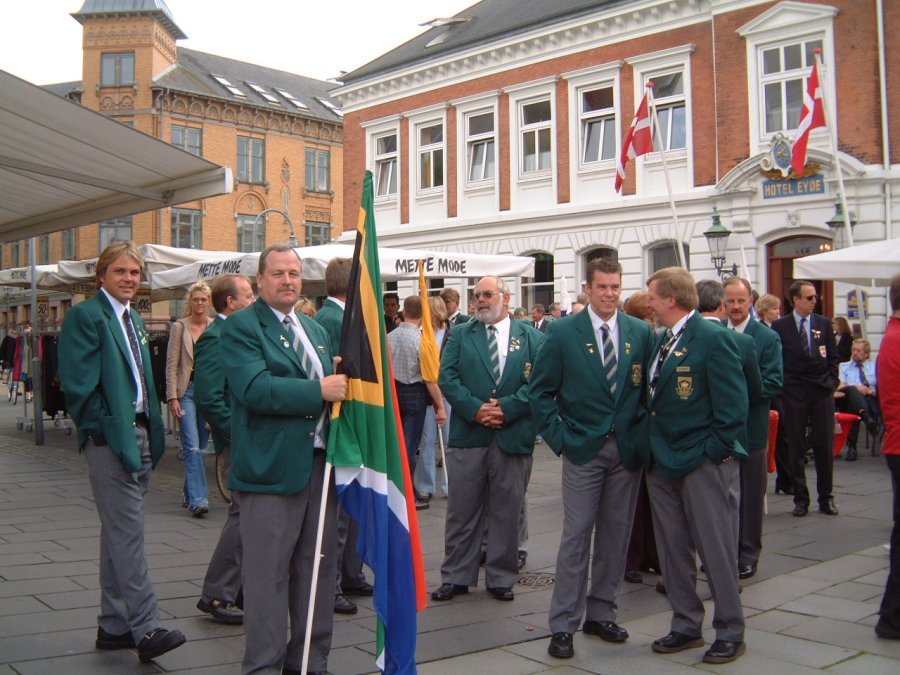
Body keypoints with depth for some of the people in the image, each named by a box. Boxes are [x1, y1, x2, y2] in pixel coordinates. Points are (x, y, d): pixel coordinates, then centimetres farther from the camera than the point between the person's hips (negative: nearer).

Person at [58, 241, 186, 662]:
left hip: (137, 436, 9)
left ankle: (113, 626, 21)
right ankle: (145, 629, -6)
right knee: (128, 531, -9)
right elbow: (78, 383, -15)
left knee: (119, 532, 13)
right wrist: (105, 430, -15)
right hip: (108, 438, -9)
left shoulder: (134, 320, 19)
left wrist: (151, 430, 13)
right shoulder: (85, 315, -8)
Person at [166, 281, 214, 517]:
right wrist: (172, 397, -8)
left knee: (200, 446, 11)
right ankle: (198, 499, -14)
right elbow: (171, 364, -1)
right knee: (192, 446, -11)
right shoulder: (179, 327, 1)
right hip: (187, 390, -3)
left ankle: (189, 493, 26)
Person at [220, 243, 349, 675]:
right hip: (270, 466, -7)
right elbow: (254, 389, -20)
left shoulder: (316, 330, 20)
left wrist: (341, 380, -1)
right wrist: (320, 390, -22)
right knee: (268, 574, -1)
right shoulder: (241, 327, -5)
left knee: (317, 570, 14)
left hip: (320, 462, 7)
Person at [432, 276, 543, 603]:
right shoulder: (460, 335, 9)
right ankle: (456, 576, 19)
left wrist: (506, 408, -15)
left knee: (506, 512, 8)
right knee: (462, 511, 7)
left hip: (514, 437, 0)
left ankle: (501, 578, 21)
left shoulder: (531, 337, 6)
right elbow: (447, 377, -1)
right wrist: (475, 408, -14)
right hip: (468, 436, 1)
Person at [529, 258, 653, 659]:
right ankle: (563, 625, 6)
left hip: (627, 449, 3)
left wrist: (643, 434, 2)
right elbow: (541, 391, -1)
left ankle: (600, 614, 24)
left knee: (616, 534, 10)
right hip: (583, 448, -3)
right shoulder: (562, 333, -3)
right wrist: (559, 438, -6)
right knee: (576, 536, -2)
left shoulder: (641, 333, 4)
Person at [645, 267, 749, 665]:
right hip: (663, 462, 8)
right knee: (673, 548, 13)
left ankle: (730, 632, 17)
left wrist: (713, 451, -14)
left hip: (703, 463, -8)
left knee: (715, 550, 2)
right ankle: (686, 626, 26)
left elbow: (733, 406, -16)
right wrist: (654, 449, 9)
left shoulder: (712, 338, -14)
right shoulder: (662, 341, 11)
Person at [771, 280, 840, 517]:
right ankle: (800, 499, 11)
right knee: (795, 447, 2)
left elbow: (833, 356, 11)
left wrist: (831, 382, 2)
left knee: (825, 445, 1)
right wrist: (781, 386, -3)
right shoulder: (780, 326, 2)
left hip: (822, 392, 2)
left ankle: (826, 498, 13)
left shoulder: (824, 324, 9)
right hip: (793, 393, -2)